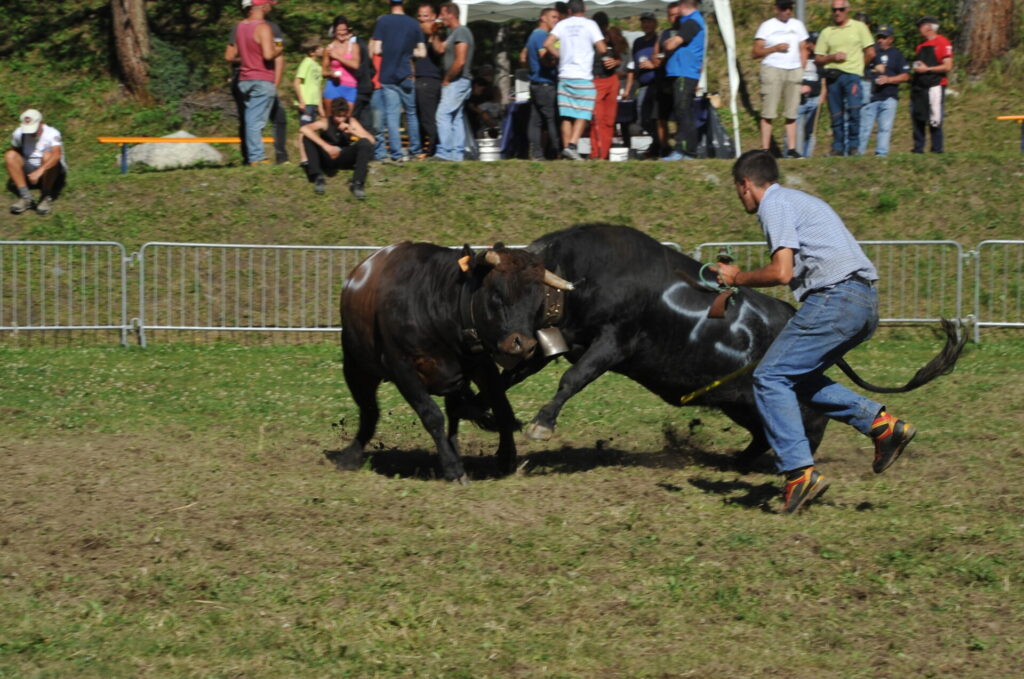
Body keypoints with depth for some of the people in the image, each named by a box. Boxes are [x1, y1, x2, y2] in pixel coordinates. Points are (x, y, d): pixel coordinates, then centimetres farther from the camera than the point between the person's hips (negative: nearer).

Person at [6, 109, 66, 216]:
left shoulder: (52, 134, -21)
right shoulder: (19, 133, -5)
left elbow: (56, 155, -38)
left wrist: (40, 171, -50)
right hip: (29, 171, 5)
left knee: (47, 156, -36)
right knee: (10, 155, -18)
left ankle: (46, 198, -22)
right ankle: (25, 197, -26)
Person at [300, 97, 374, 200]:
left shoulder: (351, 122, -6)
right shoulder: (325, 122, -13)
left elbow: (371, 140, -13)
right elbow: (304, 129, -32)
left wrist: (352, 131, -29)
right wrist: (326, 146, -39)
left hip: (344, 159, 1)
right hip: (327, 159, -1)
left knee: (365, 143, -24)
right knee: (307, 137, -23)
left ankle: (357, 183, -28)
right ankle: (318, 177, -25)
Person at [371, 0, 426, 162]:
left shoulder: (383, 21, -5)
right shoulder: (413, 24, 1)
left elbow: (376, 50, -7)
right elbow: (422, 52, 2)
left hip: (387, 77, -2)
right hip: (406, 76, 2)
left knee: (392, 115, -1)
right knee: (411, 113, 15)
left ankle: (397, 154, -8)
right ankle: (415, 150, 19)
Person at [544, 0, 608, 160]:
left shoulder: (562, 25, 7)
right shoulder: (589, 24, -2)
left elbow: (548, 44, -6)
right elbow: (602, 49, -8)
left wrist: (559, 55, 9)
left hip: (565, 75, 4)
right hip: (583, 76, -4)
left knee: (567, 116, 8)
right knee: (582, 115, -2)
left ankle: (567, 146, 6)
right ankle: (572, 145, -17)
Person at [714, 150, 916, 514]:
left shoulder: (775, 205, -2)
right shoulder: (802, 200, 27)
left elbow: (782, 272, -12)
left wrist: (737, 278, 4)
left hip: (836, 299, -9)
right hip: (865, 303, 9)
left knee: (770, 377, -6)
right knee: (799, 378, 20)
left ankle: (800, 473, -17)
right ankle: (881, 423, 9)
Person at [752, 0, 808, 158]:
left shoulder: (797, 25, 18)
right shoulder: (767, 26, 6)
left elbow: (803, 50, 19)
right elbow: (756, 52, 0)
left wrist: (802, 71, 8)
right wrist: (775, 48, -12)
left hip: (794, 70, 4)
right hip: (772, 69, -4)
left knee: (792, 113, 0)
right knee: (768, 112, -9)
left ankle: (792, 148, 0)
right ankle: (765, 149, -10)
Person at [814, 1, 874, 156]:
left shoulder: (858, 27, 10)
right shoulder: (826, 32, 15)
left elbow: (870, 53, 8)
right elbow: (818, 59, 11)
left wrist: (857, 66, 9)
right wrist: (832, 57, -6)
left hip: (852, 75, -3)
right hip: (833, 77, 3)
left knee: (853, 109, -18)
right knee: (836, 114, 2)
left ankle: (853, 146, -11)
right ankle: (838, 148, 8)